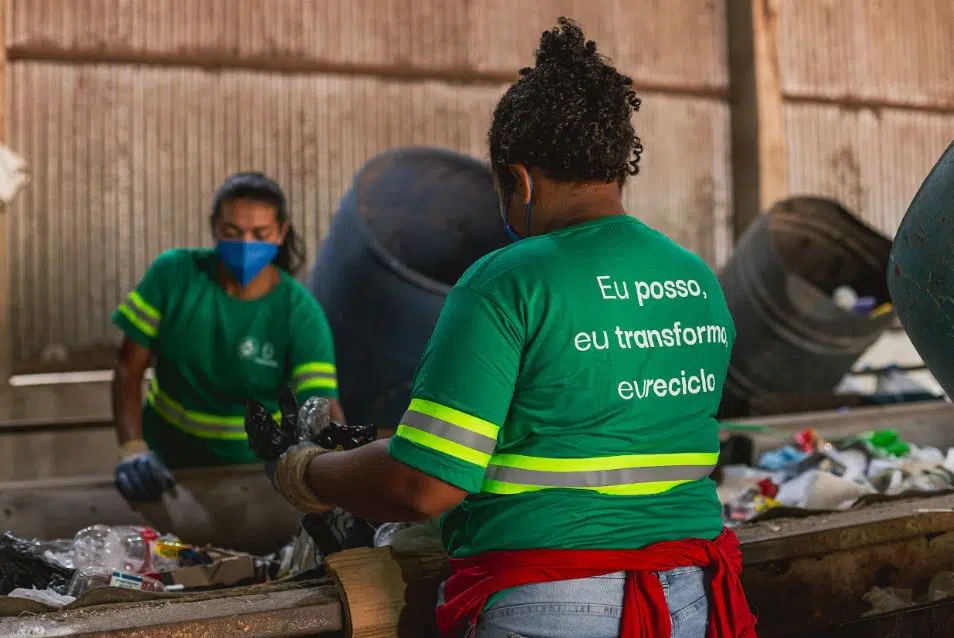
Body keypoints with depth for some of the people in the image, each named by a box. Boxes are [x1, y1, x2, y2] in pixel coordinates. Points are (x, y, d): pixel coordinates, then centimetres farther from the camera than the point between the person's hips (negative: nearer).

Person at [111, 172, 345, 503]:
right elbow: (129, 369, -8)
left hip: (253, 465, 0)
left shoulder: (299, 311, -15)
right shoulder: (174, 274, -12)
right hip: (167, 458, 1)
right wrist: (133, 450, -24)